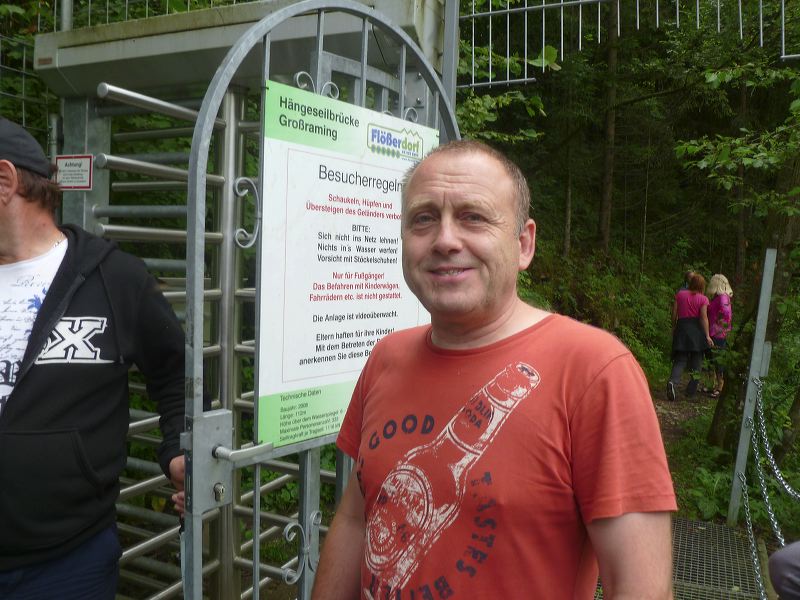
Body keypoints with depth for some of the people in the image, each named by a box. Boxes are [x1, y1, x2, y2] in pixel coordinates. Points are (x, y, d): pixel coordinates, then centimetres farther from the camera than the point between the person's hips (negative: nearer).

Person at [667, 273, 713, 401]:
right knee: (696, 361, 11)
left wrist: (674, 327, 18)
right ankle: (691, 390, 14)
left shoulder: (680, 294, 4)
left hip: (681, 328, 2)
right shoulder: (703, 299, -3)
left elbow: (674, 313, 5)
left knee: (680, 360, 2)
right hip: (696, 331, -2)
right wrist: (707, 336, -7)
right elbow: (704, 317, -10)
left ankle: (673, 382, -24)